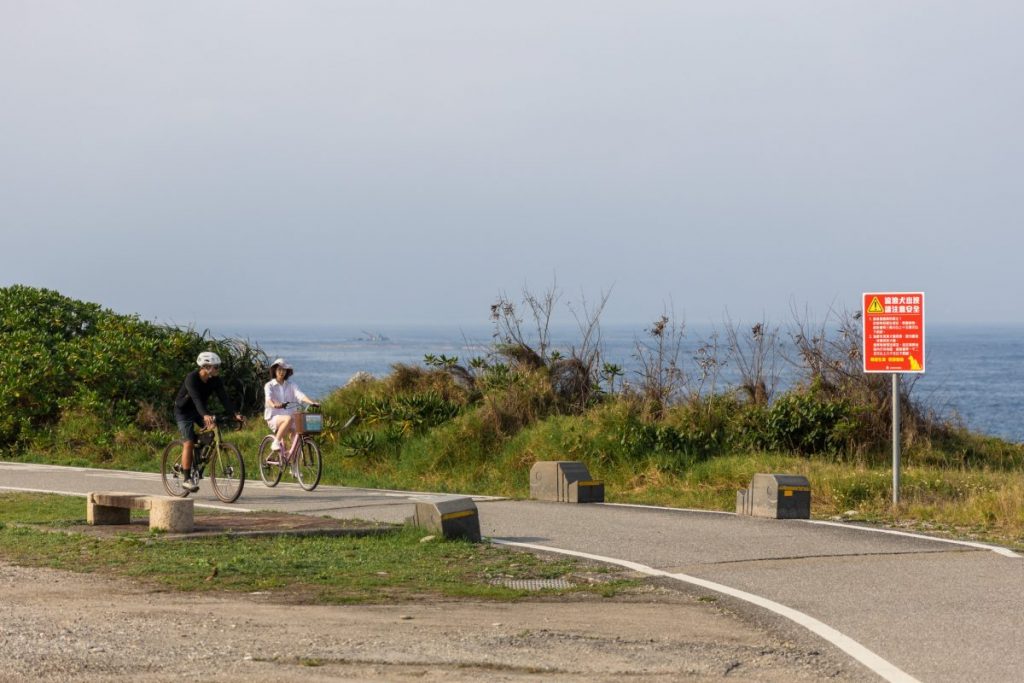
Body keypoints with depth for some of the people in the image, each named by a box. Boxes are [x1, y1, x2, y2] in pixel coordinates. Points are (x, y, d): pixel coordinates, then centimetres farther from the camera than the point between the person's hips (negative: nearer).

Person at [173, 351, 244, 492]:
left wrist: (235, 413, -35)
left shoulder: (216, 380, -12)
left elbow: (224, 398, -19)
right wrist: (205, 415, -59)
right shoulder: (192, 378, -29)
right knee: (189, 442, -16)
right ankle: (186, 479, -9)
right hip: (183, 410, -6)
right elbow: (196, 398, -43)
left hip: (199, 410, 6)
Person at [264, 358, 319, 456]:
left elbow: (300, 395, -5)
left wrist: (312, 402, -25)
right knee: (289, 419, -35)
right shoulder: (269, 385, 3)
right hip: (274, 417, -4)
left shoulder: (291, 385, 12)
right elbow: (268, 398, -16)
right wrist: (274, 405, -40)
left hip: (288, 414, 4)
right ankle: (276, 443, -26)